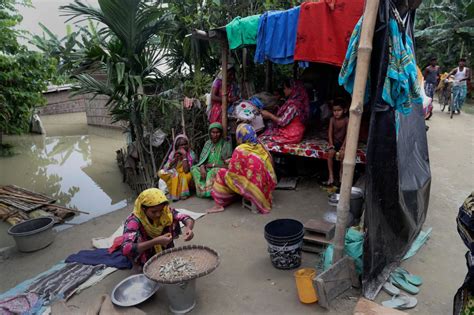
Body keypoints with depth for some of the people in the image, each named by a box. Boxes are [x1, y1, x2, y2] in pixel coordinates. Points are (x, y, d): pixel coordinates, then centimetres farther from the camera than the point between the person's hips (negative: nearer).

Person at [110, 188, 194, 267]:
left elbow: (187, 218, -13)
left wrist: (188, 228, -36)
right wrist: (155, 242, -48)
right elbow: (126, 249, -42)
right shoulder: (134, 221, -30)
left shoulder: (166, 211, -19)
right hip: (146, 259, -4)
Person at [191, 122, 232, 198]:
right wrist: (202, 167, -15)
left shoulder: (225, 145, -6)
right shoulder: (208, 143, 10)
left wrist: (213, 165, -14)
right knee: (194, 168, -18)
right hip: (207, 169, 5)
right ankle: (202, 190, -25)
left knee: (213, 171, -36)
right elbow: (202, 160, 6)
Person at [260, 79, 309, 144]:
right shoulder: (297, 101, 8)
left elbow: (283, 122, -23)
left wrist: (269, 115, -13)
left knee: (262, 138, -7)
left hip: (290, 136, -10)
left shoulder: (293, 104, -22)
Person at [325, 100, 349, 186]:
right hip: (334, 141, 2)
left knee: (342, 154, -30)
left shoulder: (347, 120, -12)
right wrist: (331, 144, -18)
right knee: (330, 153, -26)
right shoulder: (332, 119, -4)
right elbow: (330, 132, -5)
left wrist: (343, 147, -23)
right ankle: (331, 177, -21)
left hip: (343, 142, -2)